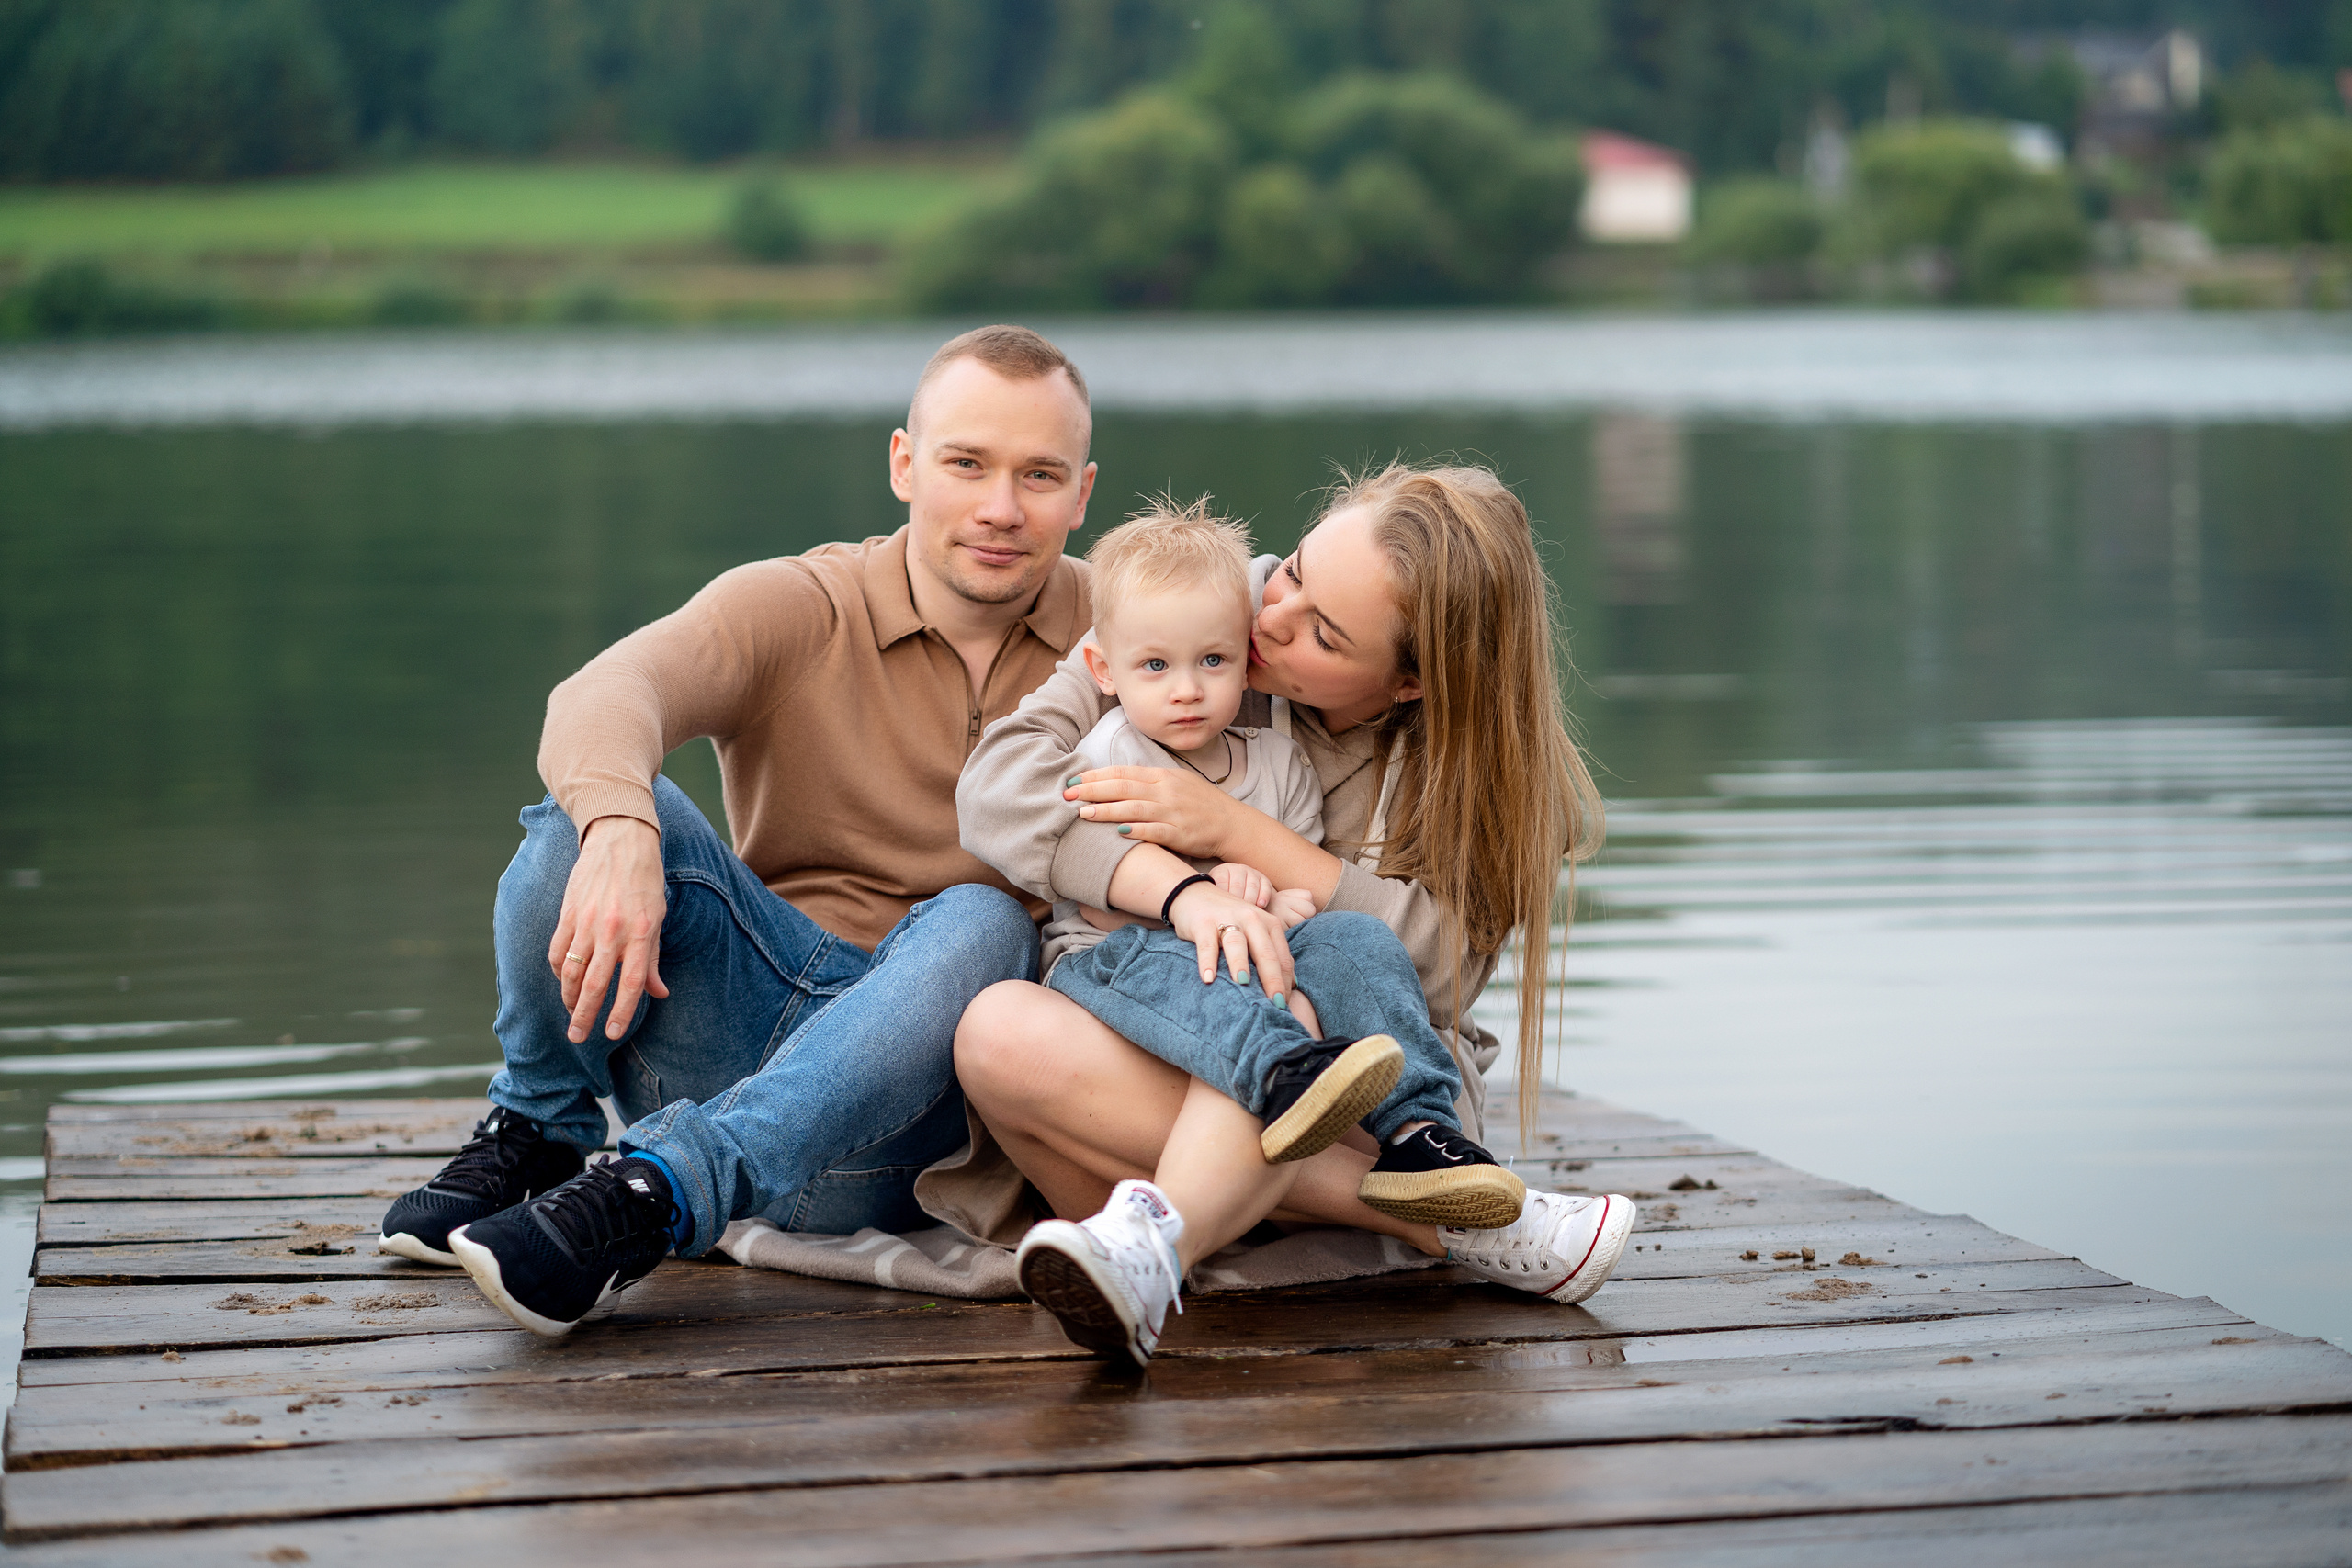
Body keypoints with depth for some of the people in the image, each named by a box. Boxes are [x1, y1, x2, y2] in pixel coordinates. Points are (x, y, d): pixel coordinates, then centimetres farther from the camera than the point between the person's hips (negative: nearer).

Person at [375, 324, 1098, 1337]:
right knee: (597, 805, -22)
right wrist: (617, 830, -46)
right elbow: (598, 700, -22)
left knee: (984, 924, -33)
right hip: (746, 1016, 0)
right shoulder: (795, 608, -3)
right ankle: (533, 1135, -5)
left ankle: (656, 1195, -43)